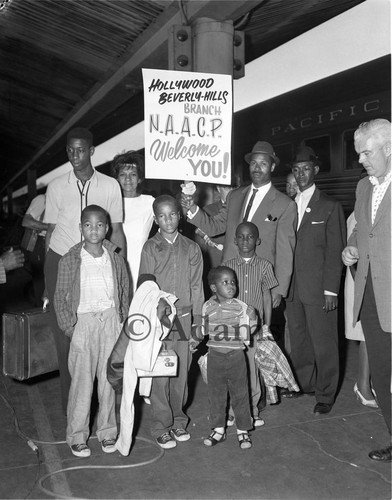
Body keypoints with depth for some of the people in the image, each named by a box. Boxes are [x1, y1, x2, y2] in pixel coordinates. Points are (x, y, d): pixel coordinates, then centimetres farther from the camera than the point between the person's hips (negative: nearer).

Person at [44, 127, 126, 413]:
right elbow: (50, 231, 9)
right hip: (61, 261, 1)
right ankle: (70, 404, 13)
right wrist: (47, 281, 8)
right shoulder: (56, 187, 6)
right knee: (64, 335, 1)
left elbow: (116, 231, 5)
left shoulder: (110, 186, 3)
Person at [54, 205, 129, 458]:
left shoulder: (115, 259, 2)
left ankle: (107, 432, 24)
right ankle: (77, 436, 18)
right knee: (82, 380, 2)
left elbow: (125, 293, 10)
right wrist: (69, 326, -6)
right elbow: (60, 297, 1)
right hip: (83, 322, -2)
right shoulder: (69, 260, -4)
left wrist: (122, 321, 4)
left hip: (111, 321, 2)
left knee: (109, 378, 8)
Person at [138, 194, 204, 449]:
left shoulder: (191, 248, 5)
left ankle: (178, 421, 27)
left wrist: (197, 321, 5)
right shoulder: (150, 248, -2)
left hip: (184, 318, 2)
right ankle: (162, 427, 16)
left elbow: (196, 286, 7)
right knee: (160, 375, 2)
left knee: (182, 373, 9)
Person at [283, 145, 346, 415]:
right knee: (298, 339, 13)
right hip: (293, 288, 4)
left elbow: (335, 251, -4)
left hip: (318, 288, -4)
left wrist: (331, 290, -10)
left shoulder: (330, 207, -1)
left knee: (323, 342, 2)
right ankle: (304, 383, 30)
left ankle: (325, 395, 16)